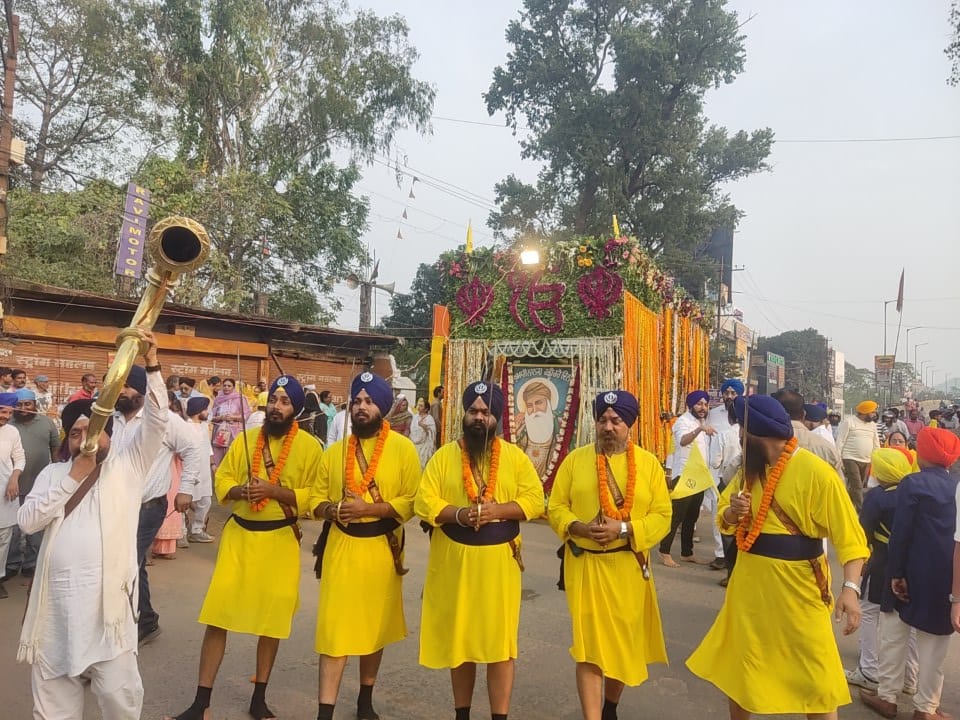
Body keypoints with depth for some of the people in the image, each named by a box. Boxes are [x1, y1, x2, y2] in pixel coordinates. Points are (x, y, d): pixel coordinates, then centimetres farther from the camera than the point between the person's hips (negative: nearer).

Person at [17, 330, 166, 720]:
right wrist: (73, 479, -6)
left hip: (108, 599, -3)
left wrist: (152, 363, -17)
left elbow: (156, 422, -9)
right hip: (57, 600, 3)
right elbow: (27, 521, 1)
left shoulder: (127, 465, 4)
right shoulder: (53, 474, 13)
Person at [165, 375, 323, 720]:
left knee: (272, 619, 10)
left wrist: (273, 490, -22)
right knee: (217, 615, 2)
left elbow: (314, 496, -11)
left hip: (280, 540, -2)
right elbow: (222, 480, 6)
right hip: (239, 535, 2)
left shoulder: (309, 446, -8)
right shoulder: (246, 439, 3)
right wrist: (240, 490, -16)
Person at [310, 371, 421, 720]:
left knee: (375, 625, 14)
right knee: (334, 627, -1)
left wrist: (370, 508, -21)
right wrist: (330, 509, -14)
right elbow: (316, 497, 7)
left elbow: (412, 501, -11)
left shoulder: (402, 448, -7)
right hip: (341, 546, 1)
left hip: (382, 547, -1)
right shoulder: (335, 450, 4)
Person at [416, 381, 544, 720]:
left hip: (498, 560, -1)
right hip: (454, 559, 1)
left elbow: (535, 500, -3)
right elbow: (424, 502, -5)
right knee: (458, 638, 13)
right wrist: (458, 513, -22)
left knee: (500, 640, 3)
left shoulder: (515, 456, 1)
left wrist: (497, 509, -19)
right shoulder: (444, 455, 1)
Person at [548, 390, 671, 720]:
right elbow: (556, 507, 1)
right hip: (585, 565, -1)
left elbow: (662, 515, -4)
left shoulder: (649, 463, 0)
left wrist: (625, 529, -18)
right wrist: (579, 527, -18)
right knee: (588, 643, -3)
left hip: (628, 566, 1)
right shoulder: (575, 459, 0)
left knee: (623, 641, 16)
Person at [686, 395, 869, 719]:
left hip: (797, 588, -6)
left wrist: (851, 587, -29)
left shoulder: (816, 473, -16)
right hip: (750, 582, 6)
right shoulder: (749, 468, 4)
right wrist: (733, 510, -12)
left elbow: (849, 535, -17)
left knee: (815, 678, 5)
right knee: (737, 665, 19)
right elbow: (725, 519, 11)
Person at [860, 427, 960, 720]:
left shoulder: (913, 483, -13)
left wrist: (896, 573, -9)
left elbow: (900, 533, -15)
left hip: (914, 574, -4)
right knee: (934, 642, 14)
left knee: (894, 634, 12)